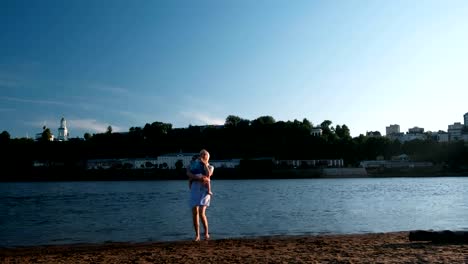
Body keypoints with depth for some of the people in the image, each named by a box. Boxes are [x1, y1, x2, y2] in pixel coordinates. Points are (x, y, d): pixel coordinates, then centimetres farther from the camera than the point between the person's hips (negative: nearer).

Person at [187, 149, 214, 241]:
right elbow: (189, 174, -12)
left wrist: (205, 164, -4)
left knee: (202, 213, -16)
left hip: (205, 191, -1)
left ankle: (206, 233, 3)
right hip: (194, 190, 1)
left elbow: (208, 175, -11)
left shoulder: (210, 167, 13)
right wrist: (200, 178, -24)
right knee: (195, 213, -6)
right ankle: (197, 235, 8)